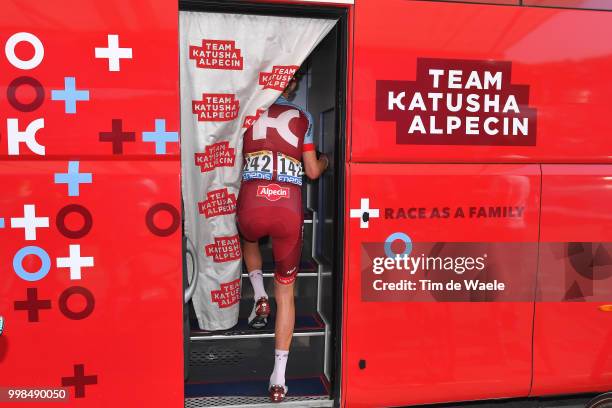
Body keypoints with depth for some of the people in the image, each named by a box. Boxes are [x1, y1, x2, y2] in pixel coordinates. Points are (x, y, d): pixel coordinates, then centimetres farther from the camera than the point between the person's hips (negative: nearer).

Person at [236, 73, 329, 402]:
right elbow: (312, 172, 13)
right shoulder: (302, 118, 13)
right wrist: (325, 161, 35)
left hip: (251, 204, 0)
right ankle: (278, 378, 14)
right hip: (289, 208, 0)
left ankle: (259, 295, 18)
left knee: (249, 240, 40)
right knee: (285, 292, 14)